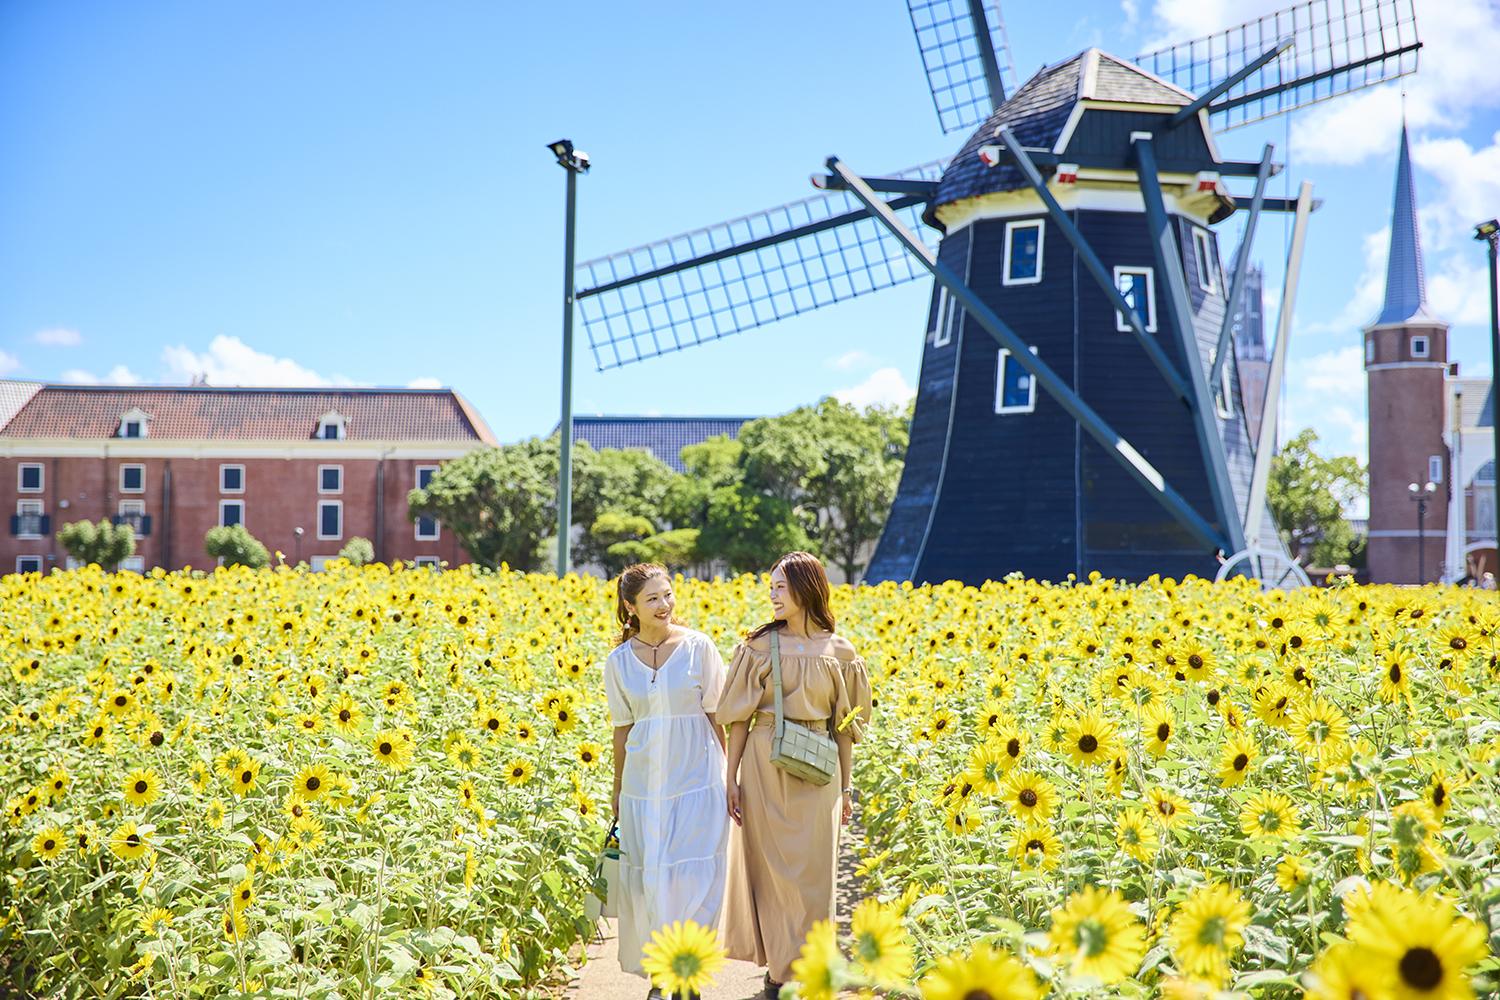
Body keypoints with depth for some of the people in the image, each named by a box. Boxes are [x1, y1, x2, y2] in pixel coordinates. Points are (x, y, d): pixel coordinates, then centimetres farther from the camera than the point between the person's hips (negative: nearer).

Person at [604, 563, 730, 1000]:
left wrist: (729, 774, 0)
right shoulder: (619, 662, 2)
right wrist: (618, 789, 13)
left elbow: (715, 715, 0)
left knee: (694, 878, -4)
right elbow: (623, 730, 10)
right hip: (645, 784, 2)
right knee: (649, 880, 6)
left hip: (697, 781, -2)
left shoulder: (699, 647, -4)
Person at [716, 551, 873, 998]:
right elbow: (739, 717, 1)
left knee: (812, 874, 2)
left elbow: (844, 724, 7)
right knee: (769, 869, 5)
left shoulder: (838, 651, 2)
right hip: (765, 766, 0)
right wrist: (732, 778, -4)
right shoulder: (758, 646, 0)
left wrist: (846, 786, 7)